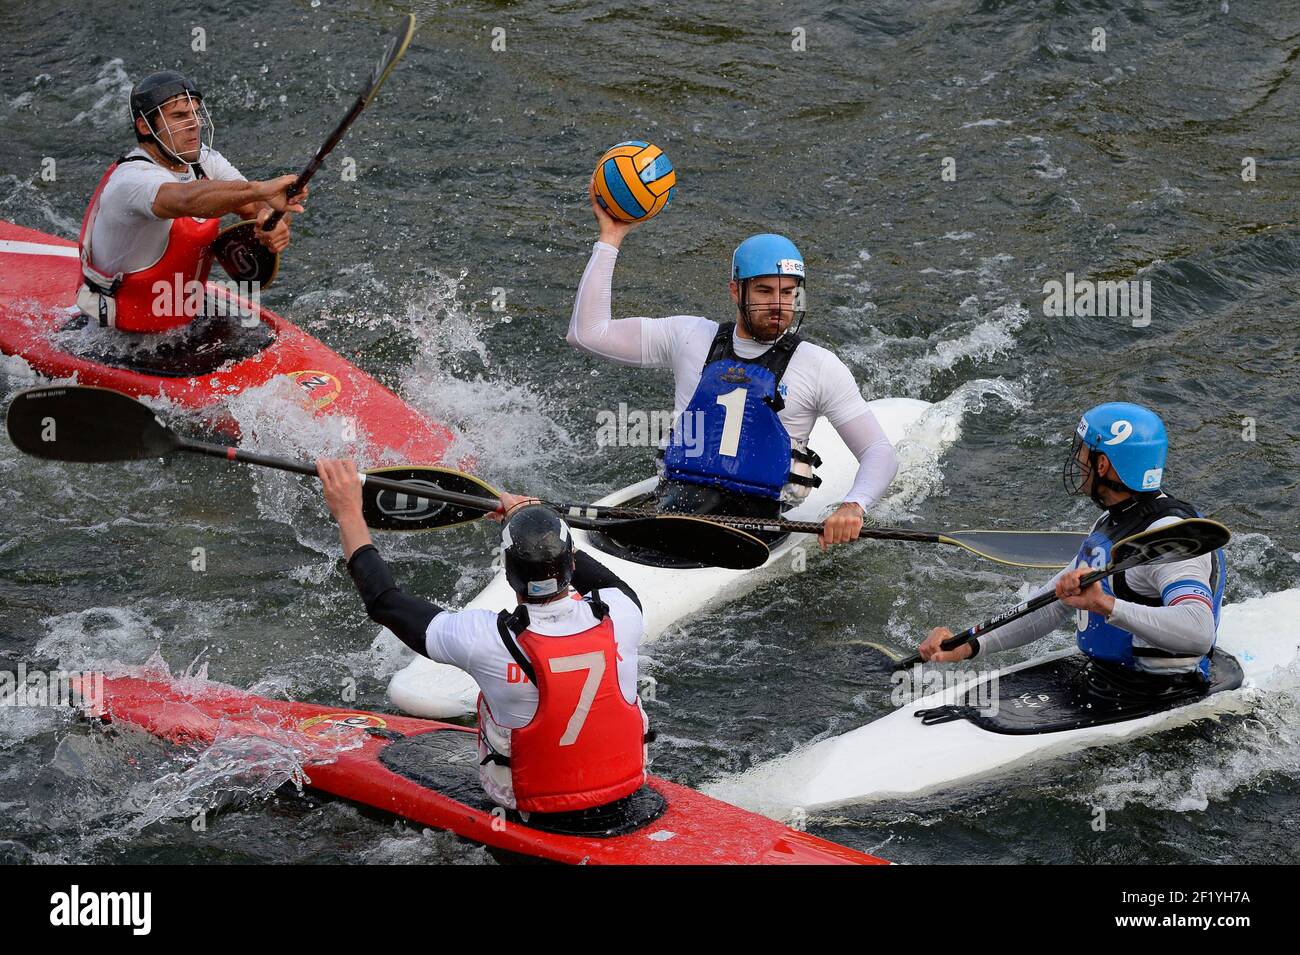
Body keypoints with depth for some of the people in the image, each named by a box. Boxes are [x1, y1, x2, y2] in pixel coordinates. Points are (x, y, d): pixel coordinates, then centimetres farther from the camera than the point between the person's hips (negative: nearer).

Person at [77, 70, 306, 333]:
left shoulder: (204, 161, 1)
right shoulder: (132, 180, -25)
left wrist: (273, 222, -31)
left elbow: (257, 206, -7)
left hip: (187, 319, 7)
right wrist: (259, 189, -58)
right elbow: (187, 200, -46)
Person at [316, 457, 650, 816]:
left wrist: (348, 514, 1)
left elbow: (385, 602, -10)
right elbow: (609, 581, 11)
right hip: (624, 785, 2)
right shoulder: (619, 615, -18)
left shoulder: (488, 639, -26)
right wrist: (533, 519, 18)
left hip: (531, 799, -2)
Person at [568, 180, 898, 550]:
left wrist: (854, 506, -17)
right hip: (677, 506, 1)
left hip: (756, 521, -1)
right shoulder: (690, 337, 13)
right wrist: (610, 238, 8)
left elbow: (879, 452, 5)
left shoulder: (818, 366, 6)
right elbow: (588, 333, 10)